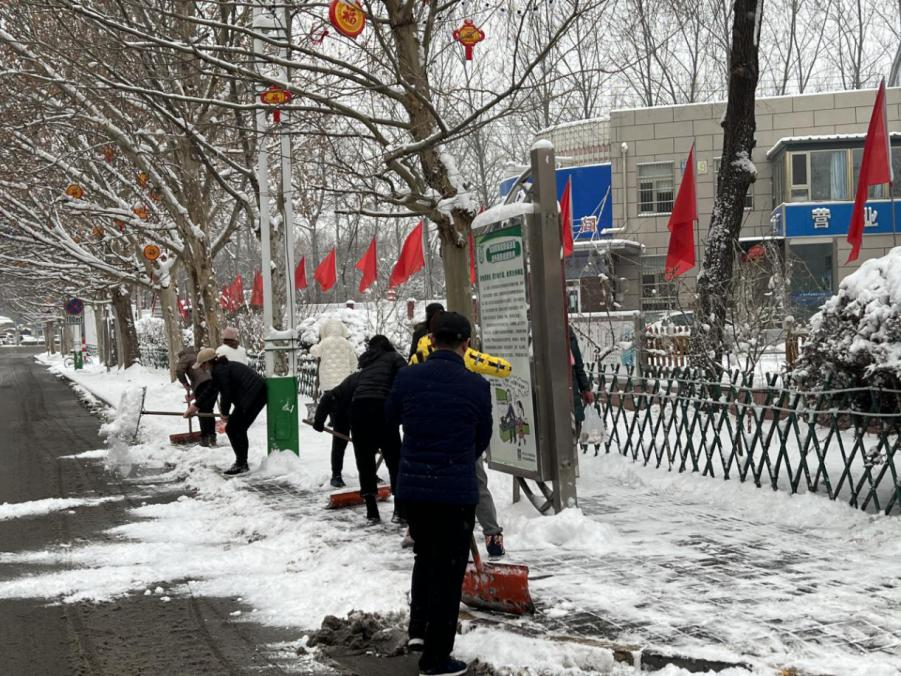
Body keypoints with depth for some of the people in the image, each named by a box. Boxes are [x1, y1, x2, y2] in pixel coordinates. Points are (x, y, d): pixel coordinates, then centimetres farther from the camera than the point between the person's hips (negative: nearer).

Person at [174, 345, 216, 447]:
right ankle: (212, 438, 16)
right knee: (209, 411, 16)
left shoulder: (185, 357, 12)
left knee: (202, 412, 1)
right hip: (214, 382, 7)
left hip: (202, 384, -7)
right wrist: (194, 393, 35)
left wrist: (185, 384, 6)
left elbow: (179, 371, -8)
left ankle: (204, 439, 0)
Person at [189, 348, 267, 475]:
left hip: (252, 396, -10)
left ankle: (241, 464, 3)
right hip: (259, 393, 10)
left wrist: (225, 413, 3)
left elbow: (225, 394, -13)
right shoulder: (221, 367, 20)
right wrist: (196, 406, 39)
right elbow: (211, 390, 31)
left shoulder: (219, 371, -12)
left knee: (232, 428, -2)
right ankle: (242, 463, 27)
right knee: (238, 428, 18)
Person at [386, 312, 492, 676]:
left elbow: (391, 416, 14)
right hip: (456, 491, -3)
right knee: (448, 571, 8)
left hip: (413, 486, 3)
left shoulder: (408, 377, -6)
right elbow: (482, 437, 5)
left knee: (424, 557, 26)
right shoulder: (476, 385, -11)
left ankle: (418, 628, 20)